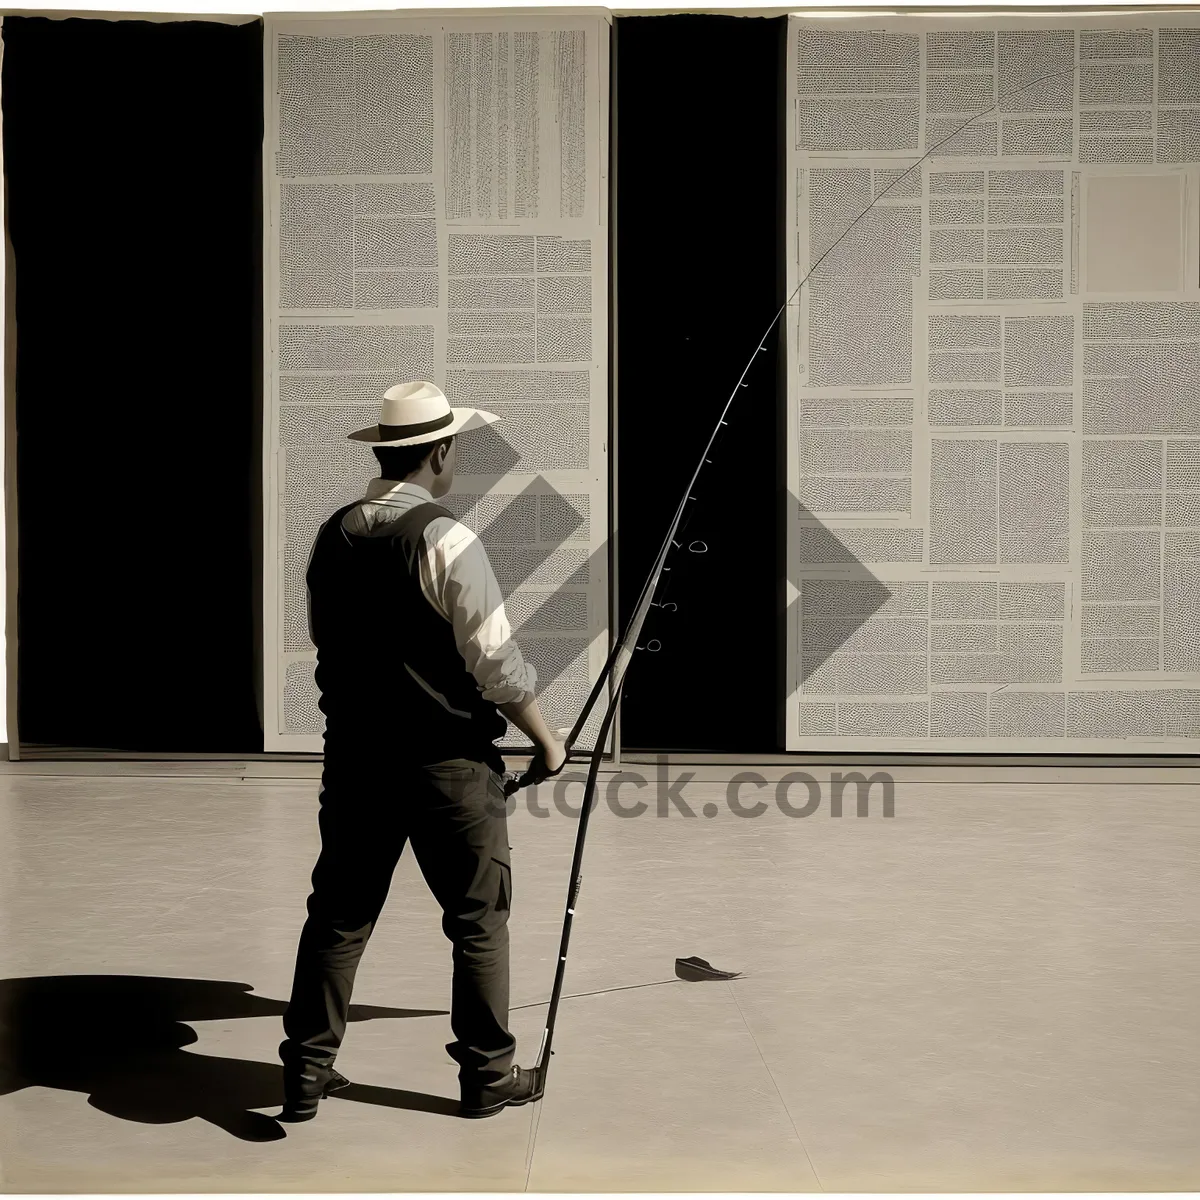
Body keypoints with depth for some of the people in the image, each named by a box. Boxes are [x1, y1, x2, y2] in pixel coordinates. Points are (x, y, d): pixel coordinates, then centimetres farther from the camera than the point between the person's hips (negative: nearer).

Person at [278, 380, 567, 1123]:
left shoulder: (333, 537, 3)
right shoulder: (445, 541, -16)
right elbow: (496, 661, -16)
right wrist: (545, 739, -3)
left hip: (355, 757, 6)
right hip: (448, 764, -5)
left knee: (339, 916, 14)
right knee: (480, 921, 9)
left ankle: (306, 1073, 19)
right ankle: (489, 1077, 19)